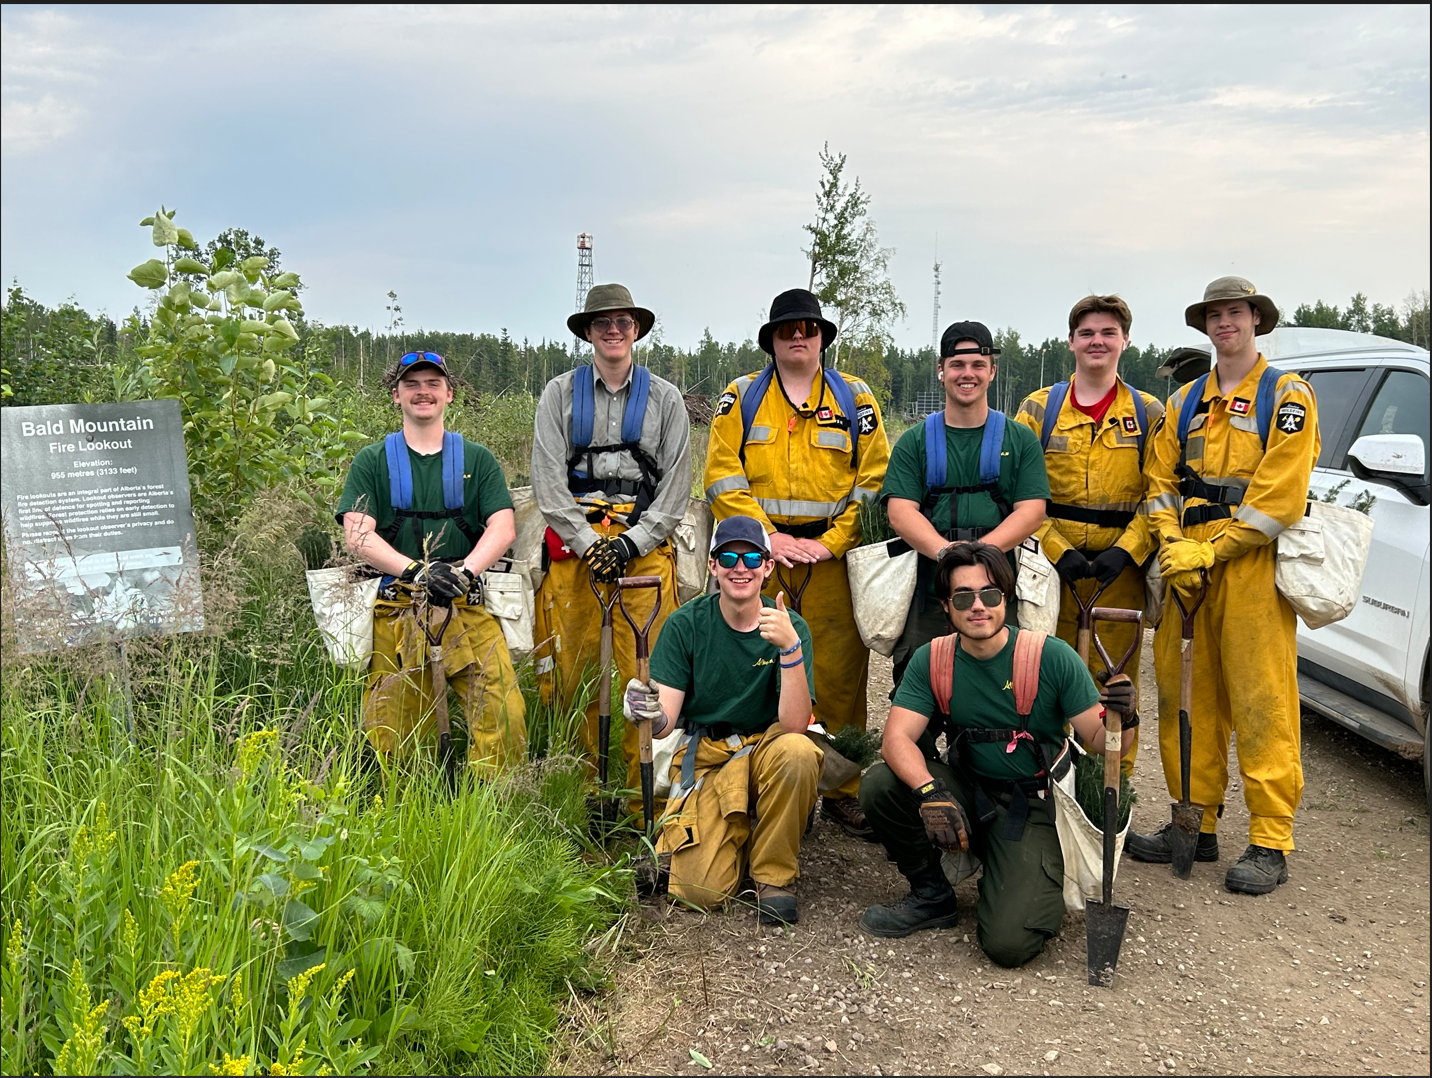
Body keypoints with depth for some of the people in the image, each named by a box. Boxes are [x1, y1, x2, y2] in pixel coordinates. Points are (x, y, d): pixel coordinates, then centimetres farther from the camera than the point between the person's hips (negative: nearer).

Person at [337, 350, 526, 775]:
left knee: (505, 714, -14)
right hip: (396, 610, 0)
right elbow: (357, 534, -2)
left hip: (467, 607, 0)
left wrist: (463, 570, -17)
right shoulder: (371, 462, 11)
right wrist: (416, 571, -19)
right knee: (390, 728, -1)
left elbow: (503, 528, 2)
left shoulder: (477, 459, 14)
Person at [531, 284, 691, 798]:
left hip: (645, 546, 0)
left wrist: (631, 542, -7)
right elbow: (547, 480, 3)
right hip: (573, 543, 1)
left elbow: (677, 485, 5)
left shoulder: (665, 398, 11)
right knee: (576, 672, 1)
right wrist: (588, 541, -9)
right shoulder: (560, 393, 11)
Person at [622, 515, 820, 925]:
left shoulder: (789, 627, -8)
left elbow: (794, 724, -19)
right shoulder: (687, 624, -6)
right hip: (705, 758, 0)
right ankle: (737, 834, 17)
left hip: (767, 749, 0)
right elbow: (665, 722, -9)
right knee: (699, 891, -19)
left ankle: (774, 873, -10)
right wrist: (650, 715, -33)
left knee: (797, 750, -36)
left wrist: (791, 648, -32)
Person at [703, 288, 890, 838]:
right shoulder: (741, 397, 10)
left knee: (839, 675, 0)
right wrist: (768, 537, -9)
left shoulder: (855, 399, 10)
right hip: (758, 552, 0)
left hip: (833, 555, 0)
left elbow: (874, 478, 4)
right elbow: (723, 477, 1)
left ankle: (841, 790, 11)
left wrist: (831, 542, -7)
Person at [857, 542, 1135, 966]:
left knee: (1009, 943, -22)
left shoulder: (1052, 657, -12)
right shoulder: (931, 661, -4)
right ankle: (931, 896, 1)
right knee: (880, 784, -25)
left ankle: (1031, 886, 15)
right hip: (966, 793, 3)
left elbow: (1101, 743, -10)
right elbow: (898, 738, -16)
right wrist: (930, 791, -35)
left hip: (1033, 807, -3)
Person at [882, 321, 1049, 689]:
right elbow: (901, 513, 0)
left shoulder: (1020, 440, 12)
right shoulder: (914, 442, 11)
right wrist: (946, 551, -20)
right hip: (928, 596, 0)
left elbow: (1031, 511, 1)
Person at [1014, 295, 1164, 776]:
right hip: (1050, 566, 0)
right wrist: (1055, 551, -11)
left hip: (1120, 568, 0)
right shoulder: (1038, 408, 6)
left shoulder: (1149, 413, 8)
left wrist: (1126, 550, -12)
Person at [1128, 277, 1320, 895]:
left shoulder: (1286, 396, 1)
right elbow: (1161, 482, 10)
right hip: (1187, 567, 5)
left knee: (1261, 704, -5)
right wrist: (1173, 544, -8)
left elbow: (1279, 492, -10)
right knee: (1187, 696, 7)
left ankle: (1270, 843, 2)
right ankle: (1196, 824, 18)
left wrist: (1212, 552, -14)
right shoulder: (1184, 403, 17)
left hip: (1253, 565, -5)